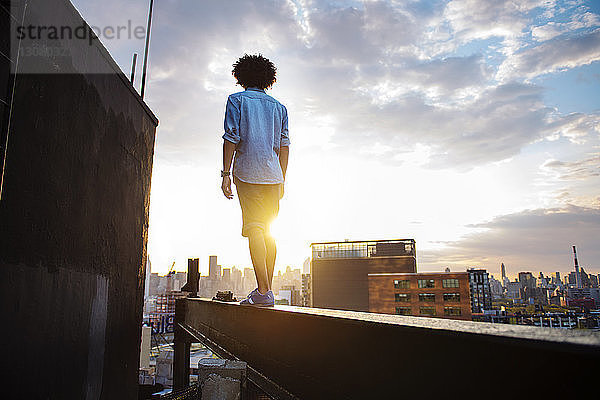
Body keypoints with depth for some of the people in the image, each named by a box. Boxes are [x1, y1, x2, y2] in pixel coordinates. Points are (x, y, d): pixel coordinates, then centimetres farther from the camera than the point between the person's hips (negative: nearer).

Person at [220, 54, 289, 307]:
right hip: (273, 174, 5)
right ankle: (267, 289, 10)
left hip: (248, 172, -4)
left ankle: (263, 292, -17)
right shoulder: (278, 107, 18)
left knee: (255, 230, -10)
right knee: (268, 232, 9)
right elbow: (284, 146, 14)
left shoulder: (237, 100, 6)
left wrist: (226, 174, -4)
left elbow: (231, 138, -5)